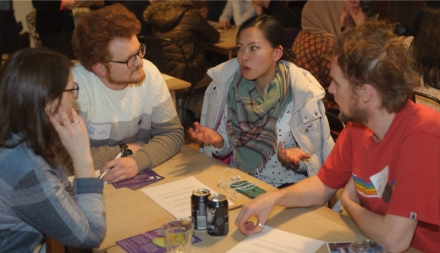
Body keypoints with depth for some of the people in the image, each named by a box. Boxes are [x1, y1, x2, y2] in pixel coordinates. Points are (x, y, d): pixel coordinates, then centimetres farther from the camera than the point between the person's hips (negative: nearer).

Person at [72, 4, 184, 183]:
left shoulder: (149, 73, -6)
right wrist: (126, 150, -10)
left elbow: (173, 134, -4)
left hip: (140, 176, 2)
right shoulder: (76, 85, -18)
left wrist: (137, 161, -22)